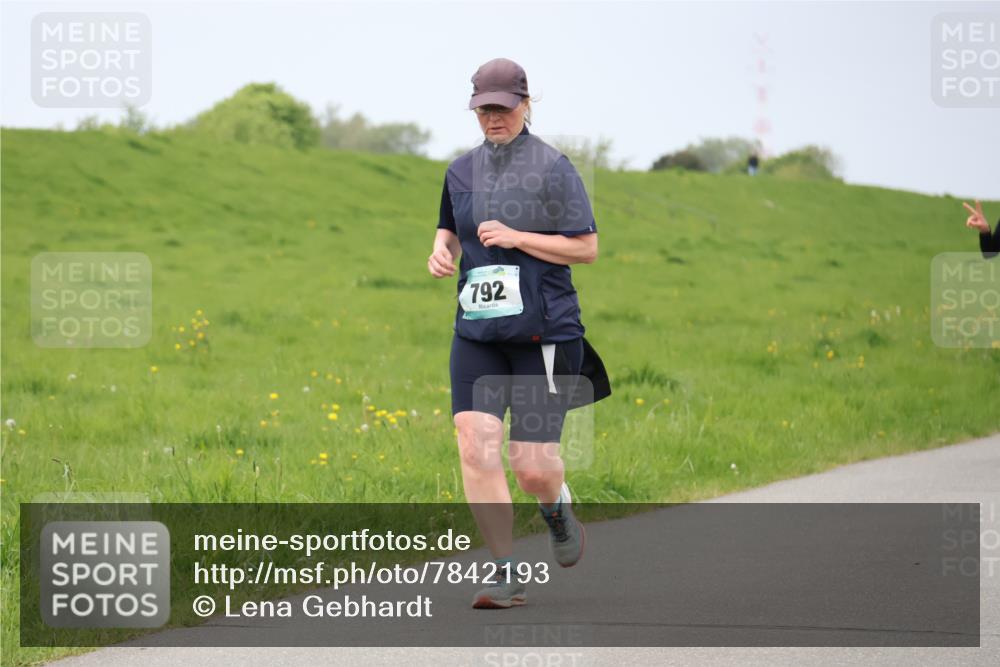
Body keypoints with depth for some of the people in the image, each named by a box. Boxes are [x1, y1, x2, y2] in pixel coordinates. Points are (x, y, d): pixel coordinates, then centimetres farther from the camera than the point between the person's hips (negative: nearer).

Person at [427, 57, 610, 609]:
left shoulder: (552, 168, -4)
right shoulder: (462, 170, 10)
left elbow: (587, 248, -6)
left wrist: (516, 237, -15)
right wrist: (441, 250, 5)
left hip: (543, 331, -4)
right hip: (476, 331, 4)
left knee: (531, 466, -6)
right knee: (474, 447, -12)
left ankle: (556, 506, 32)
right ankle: (507, 573, -2)